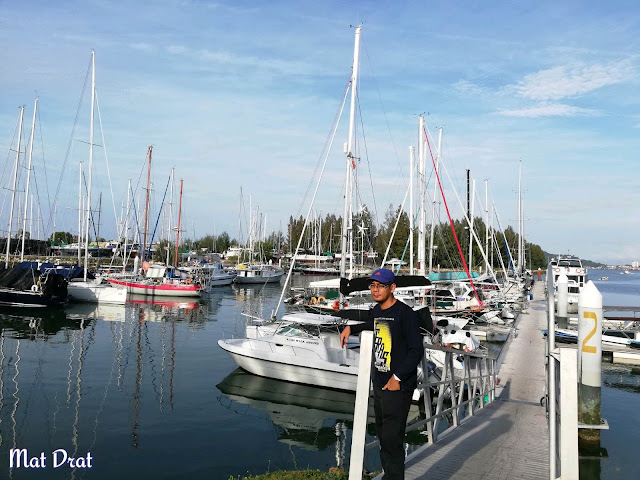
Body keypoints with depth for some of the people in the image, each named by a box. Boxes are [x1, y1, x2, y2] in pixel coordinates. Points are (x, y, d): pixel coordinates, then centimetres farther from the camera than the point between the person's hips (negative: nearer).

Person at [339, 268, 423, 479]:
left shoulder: (405, 313, -14)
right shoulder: (376, 311, 10)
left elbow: (416, 350, -16)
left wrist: (397, 377, -18)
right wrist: (351, 328, 22)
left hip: (397, 386, -8)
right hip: (379, 383, 8)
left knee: (392, 439, -8)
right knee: (383, 436, 16)